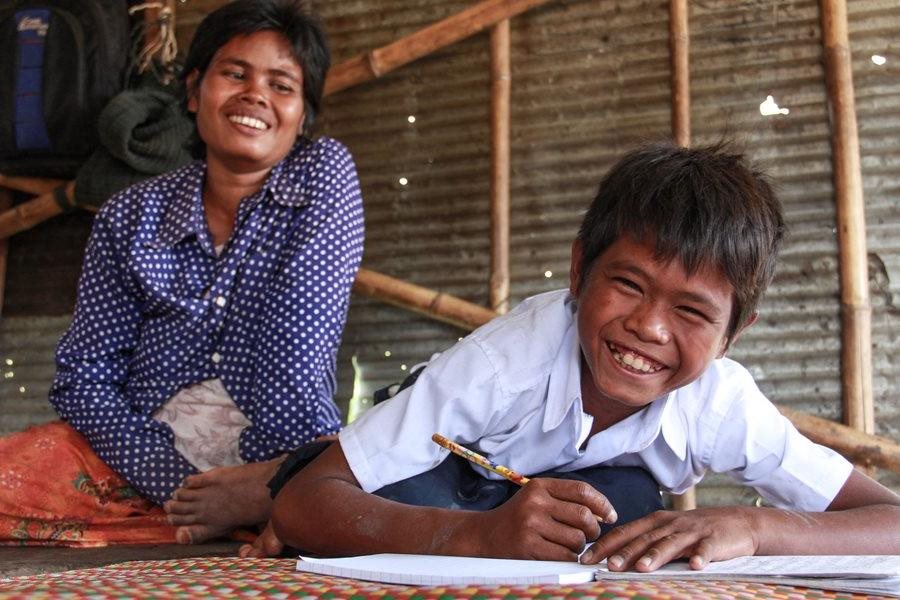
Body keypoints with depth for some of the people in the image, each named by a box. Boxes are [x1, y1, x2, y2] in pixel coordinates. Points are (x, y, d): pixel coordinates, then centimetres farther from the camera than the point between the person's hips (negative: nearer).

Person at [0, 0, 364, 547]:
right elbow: (83, 375, 2)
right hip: (152, 454, 2)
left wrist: (267, 480, -17)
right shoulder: (131, 216, 10)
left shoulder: (325, 174, 5)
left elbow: (299, 339, -8)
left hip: (284, 461, -2)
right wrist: (175, 482, -13)